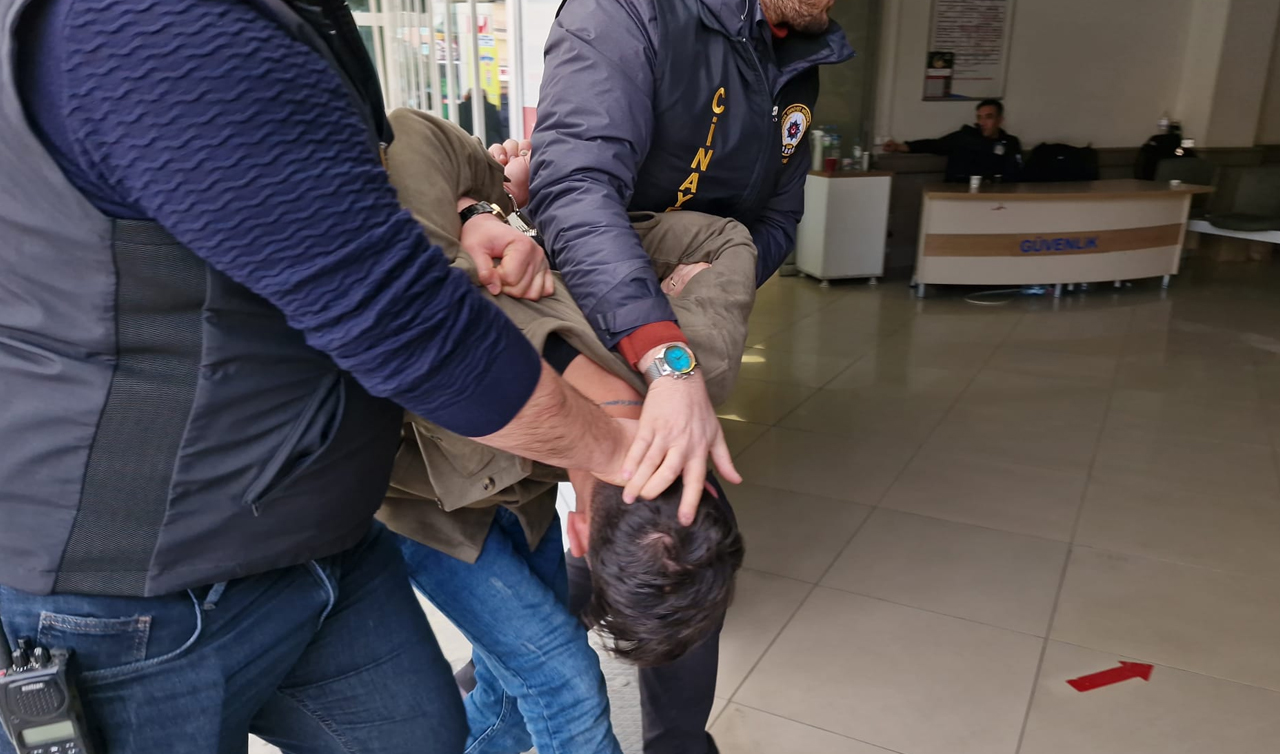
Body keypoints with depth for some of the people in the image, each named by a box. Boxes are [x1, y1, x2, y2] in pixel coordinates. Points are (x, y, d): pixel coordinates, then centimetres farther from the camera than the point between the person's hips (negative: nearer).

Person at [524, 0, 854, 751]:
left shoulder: (796, 65, 3)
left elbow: (777, 220, 7)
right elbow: (577, 185, -37)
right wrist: (670, 360, -49)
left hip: (683, 338, 7)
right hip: (585, 333, -6)